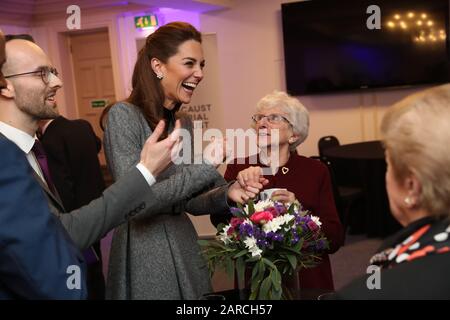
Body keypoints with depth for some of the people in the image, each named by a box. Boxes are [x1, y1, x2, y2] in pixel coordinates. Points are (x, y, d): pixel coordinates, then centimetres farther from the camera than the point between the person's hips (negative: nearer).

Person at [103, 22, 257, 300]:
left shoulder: (184, 124, 7)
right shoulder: (123, 116, -14)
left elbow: (186, 202, 11)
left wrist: (226, 194, -8)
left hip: (186, 248, 7)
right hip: (145, 253, -7)